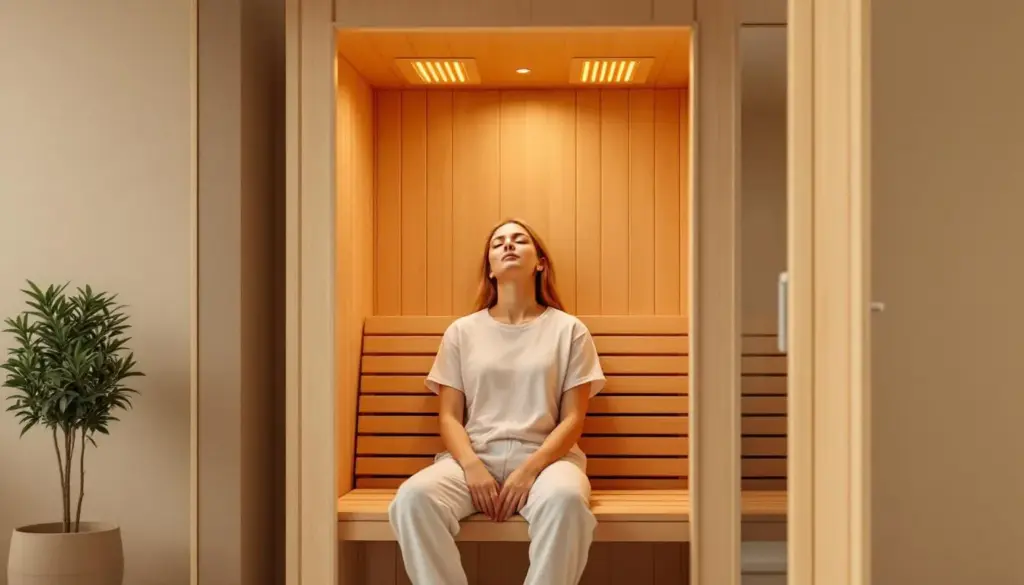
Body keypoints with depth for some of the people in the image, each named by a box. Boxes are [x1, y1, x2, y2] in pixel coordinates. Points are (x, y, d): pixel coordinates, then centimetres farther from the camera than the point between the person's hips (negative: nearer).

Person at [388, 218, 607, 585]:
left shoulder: (568, 330, 8)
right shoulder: (462, 331, 13)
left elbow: (573, 419, 3)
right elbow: (449, 416, 8)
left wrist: (530, 469, -14)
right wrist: (471, 466, -12)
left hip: (545, 456, -1)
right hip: (474, 456, 2)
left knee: (565, 500, -39)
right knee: (413, 497, -32)